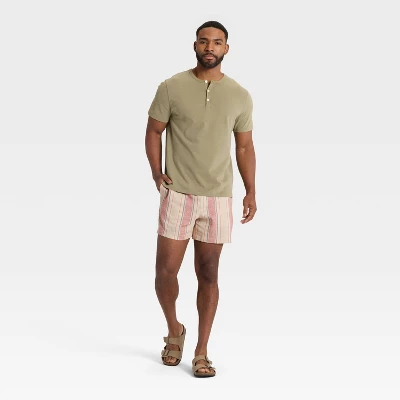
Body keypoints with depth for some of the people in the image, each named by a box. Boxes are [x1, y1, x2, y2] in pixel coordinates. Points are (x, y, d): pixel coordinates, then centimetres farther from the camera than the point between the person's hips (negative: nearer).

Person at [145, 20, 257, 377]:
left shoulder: (240, 96, 3)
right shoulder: (171, 88, -3)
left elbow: (245, 147, 8)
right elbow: (153, 132, 6)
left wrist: (251, 191, -2)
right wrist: (157, 174, -6)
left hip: (218, 198, 1)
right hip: (177, 194, -1)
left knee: (208, 274, 5)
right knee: (166, 271, -2)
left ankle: (201, 353, 14)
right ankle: (174, 331, 26)